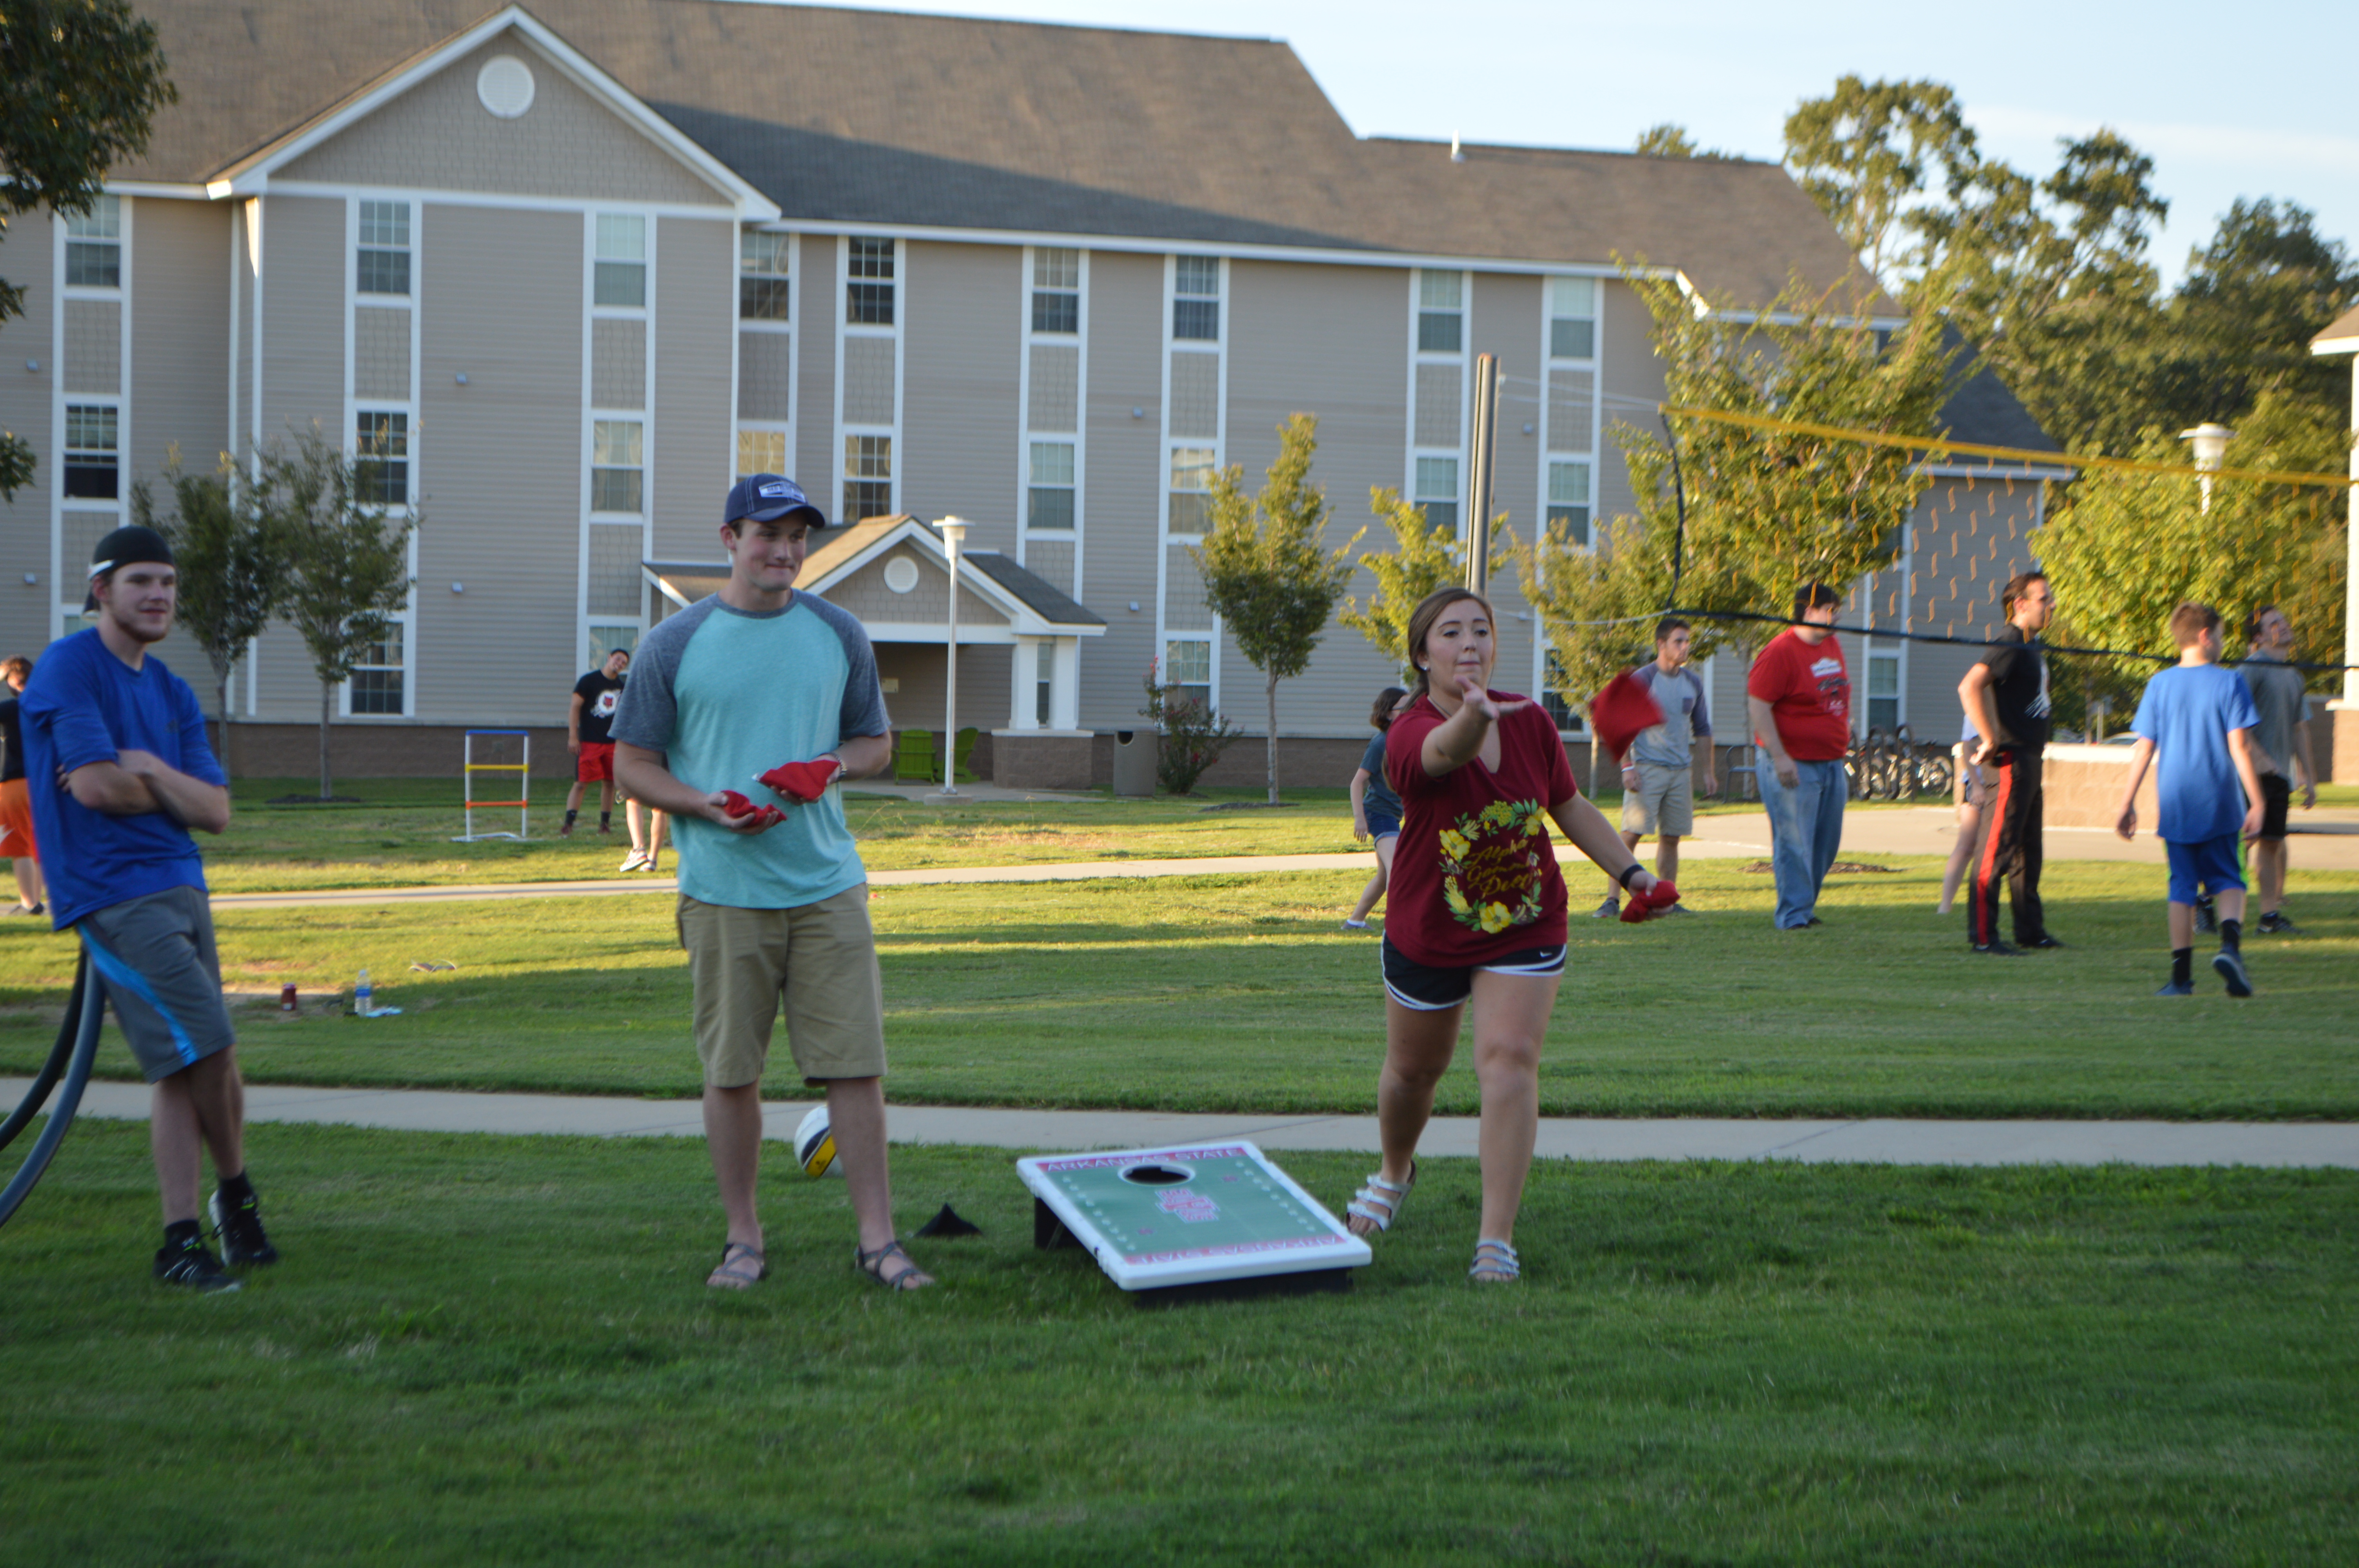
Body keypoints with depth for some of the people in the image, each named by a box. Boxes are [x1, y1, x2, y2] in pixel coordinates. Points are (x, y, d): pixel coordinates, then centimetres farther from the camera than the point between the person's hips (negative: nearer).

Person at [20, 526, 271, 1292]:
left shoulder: (173, 693, 16)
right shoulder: (68, 668, -7)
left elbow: (215, 811, 8)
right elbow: (96, 786, -18)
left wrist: (148, 772, -10)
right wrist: (169, 791, 1)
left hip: (180, 884, 8)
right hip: (113, 896, -8)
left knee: (187, 1067, 7)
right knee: (209, 1049, -11)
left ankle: (181, 1241, 11)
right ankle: (236, 1192, 12)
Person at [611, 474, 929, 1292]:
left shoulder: (837, 634, 9)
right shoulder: (675, 644, 1)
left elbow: (876, 743, 18)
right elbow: (632, 764, 4)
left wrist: (833, 765, -5)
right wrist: (708, 805, -13)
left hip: (828, 885, 2)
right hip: (724, 891, -2)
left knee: (856, 1063, -2)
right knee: (731, 1071, 4)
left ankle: (876, 1236, 4)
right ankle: (744, 1238, 16)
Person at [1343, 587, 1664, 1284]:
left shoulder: (1531, 722, -8)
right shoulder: (1409, 736, -23)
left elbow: (1571, 807, 8)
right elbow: (1442, 753, -49)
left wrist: (1631, 872, 1)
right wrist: (1473, 717, -71)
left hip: (1526, 932, 1)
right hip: (1427, 934, -1)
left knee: (1509, 1061, -17)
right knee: (1413, 1069, 17)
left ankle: (1497, 1241, -15)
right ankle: (1395, 1174, 50)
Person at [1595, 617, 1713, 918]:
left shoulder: (1692, 682, 12)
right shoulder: (1642, 679, -5)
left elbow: (1703, 729, 20)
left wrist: (1709, 769, 15)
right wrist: (1627, 766, -15)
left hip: (1681, 770, 5)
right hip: (1647, 768, -5)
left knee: (1671, 838, 7)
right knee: (1631, 834, -12)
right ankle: (1612, 900, -13)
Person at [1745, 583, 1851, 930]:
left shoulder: (1832, 645, 13)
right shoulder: (1780, 651, -14)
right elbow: (1757, 706, -17)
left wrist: (1841, 755, 24)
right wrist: (1779, 758, -21)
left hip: (1831, 765, 8)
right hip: (1794, 766, -8)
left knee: (1827, 844, 11)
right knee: (1794, 844, -7)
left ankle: (1806, 905, 22)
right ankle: (1794, 915, -2)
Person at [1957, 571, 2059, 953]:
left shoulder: (2031, 646, 15)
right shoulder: (2010, 645, -16)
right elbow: (1969, 687, -29)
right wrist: (1991, 740, -25)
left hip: (2029, 759, 10)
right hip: (2011, 760, -10)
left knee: (2027, 850, 15)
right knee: (1998, 848, -8)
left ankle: (2031, 931, 22)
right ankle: (1983, 935, -6)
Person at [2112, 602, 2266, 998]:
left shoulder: (2160, 685, 3)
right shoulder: (2229, 684, -4)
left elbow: (2143, 749, 2)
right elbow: (2240, 747, -8)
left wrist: (2128, 803, 8)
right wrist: (2257, 804, -6)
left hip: (2174, 807, 2)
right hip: (2218, 805, -2)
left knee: (2183, 886, 8)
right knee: (2227, 881, 9)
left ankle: (2182, 975, 5)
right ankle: (2230, 943, -18)